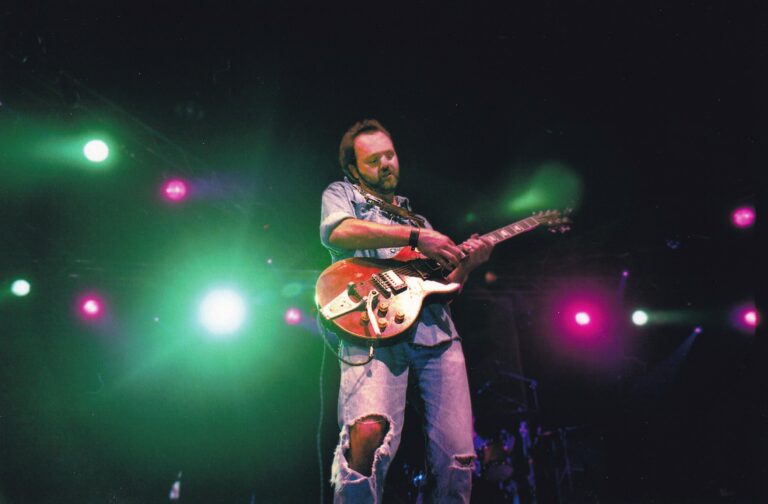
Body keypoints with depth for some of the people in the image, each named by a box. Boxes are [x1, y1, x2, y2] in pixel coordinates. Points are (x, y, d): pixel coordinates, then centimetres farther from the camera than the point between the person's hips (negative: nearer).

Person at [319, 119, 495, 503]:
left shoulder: (416, 217, 34)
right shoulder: (341, 193, 20)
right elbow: (336, 232, -7)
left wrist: (466, 263, 9)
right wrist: (414, 236, -9)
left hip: (436, 331, 5)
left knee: (457, 459, -6)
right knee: (369, 433, -31)